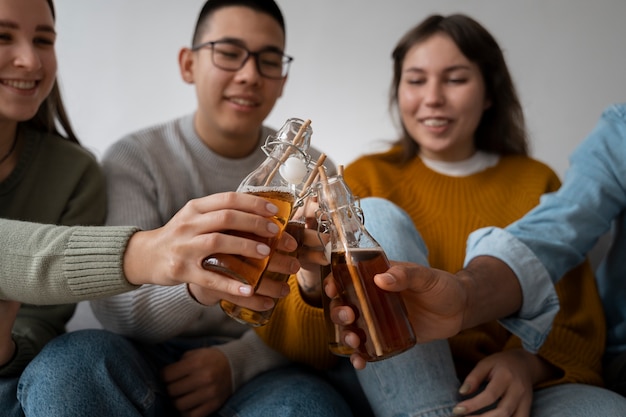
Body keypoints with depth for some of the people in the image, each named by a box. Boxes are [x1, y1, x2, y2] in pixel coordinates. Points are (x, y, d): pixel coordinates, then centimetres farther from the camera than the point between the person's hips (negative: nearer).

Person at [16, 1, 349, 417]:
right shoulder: (134, 159, -1)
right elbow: (116, 312, -12)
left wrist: (238, 360, -20)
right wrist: (193, 285, -35)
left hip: (262, 367, 0)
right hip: (151, 363, 1)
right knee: (72, 361, -32)